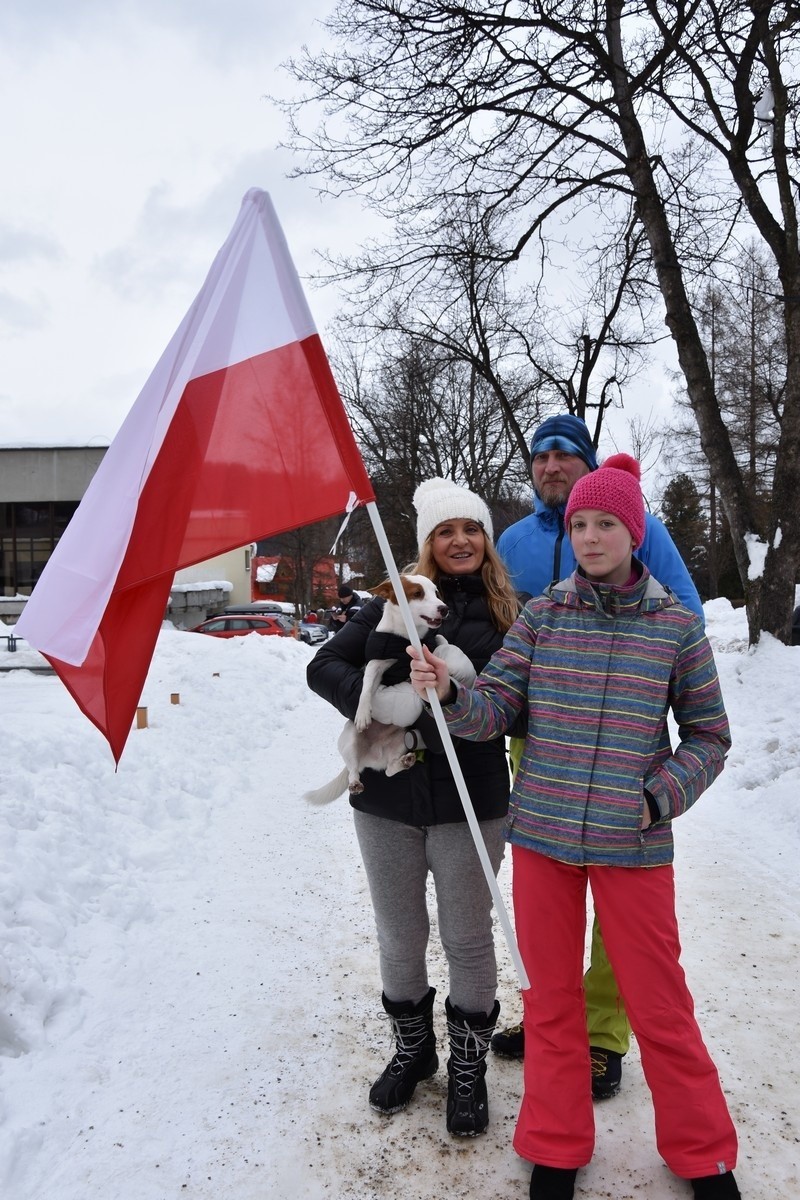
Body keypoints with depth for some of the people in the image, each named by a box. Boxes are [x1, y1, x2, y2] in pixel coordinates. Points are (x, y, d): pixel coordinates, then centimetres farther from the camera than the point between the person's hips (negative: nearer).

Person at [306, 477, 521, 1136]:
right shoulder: (396, 601, 1)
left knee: (468, 940, 12)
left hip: (469, 804, -1)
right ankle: (411, 1048, 42)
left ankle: (468, 1065, 36)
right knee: (400, 939, 17)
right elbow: (324, 665, -3)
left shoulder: (507, 615, 0)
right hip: (386, 798, 2)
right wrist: (381, 702, -20)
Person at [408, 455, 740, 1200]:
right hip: (540, 836, 2)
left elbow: (708, 735, 4)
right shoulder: (541, 616, -1)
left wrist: (663, 796, -9)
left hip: (633, 847, -1)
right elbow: (494, 709, -6)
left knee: (659, 1005, 11)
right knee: (551, 999, 16)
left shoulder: (675, 626, -4)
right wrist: (448, 693, -25)